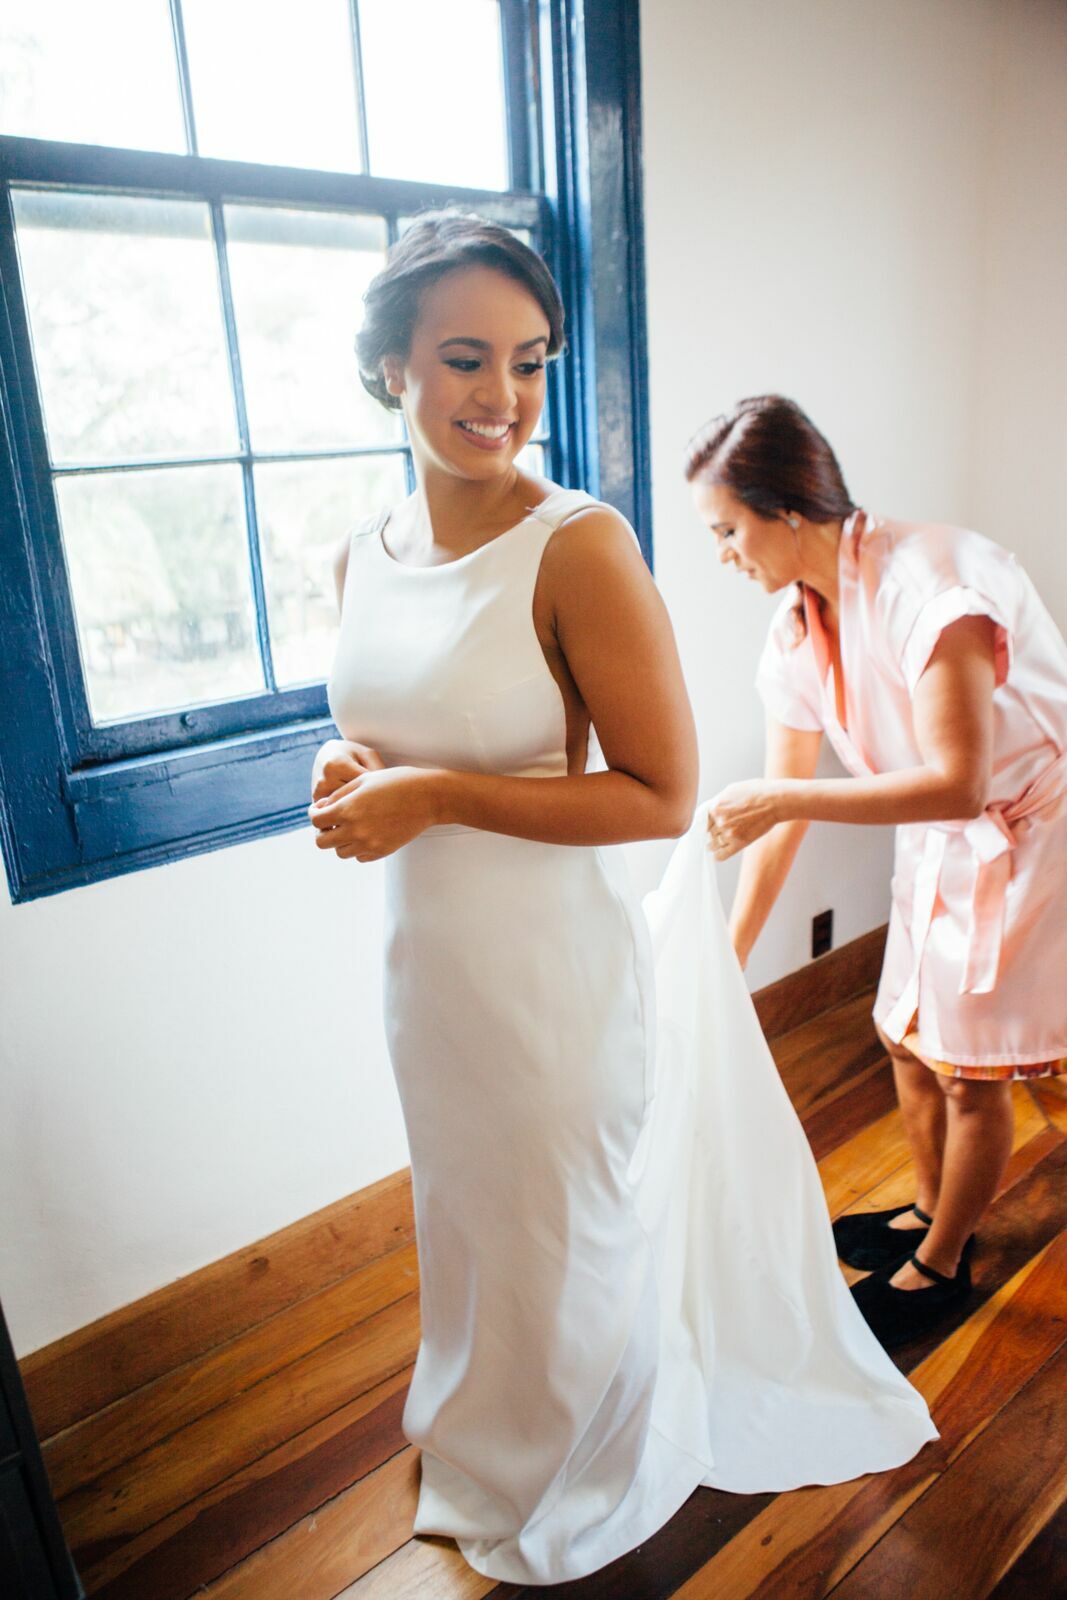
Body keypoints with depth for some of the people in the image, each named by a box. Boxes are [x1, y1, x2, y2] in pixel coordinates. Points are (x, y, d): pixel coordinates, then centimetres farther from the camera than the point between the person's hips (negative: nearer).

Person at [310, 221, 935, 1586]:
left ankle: (570, 1489, 53)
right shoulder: (364, 555, 1)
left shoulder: (579, 548, -20)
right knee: (466, 1209, 29)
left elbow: (661, 797, -20)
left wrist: (434, 796, -23)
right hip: (422, 960, 6)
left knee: (573, 1239, 19)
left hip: (552, 966, -6)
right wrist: (350, 768, -9)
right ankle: (480, 1427, 62)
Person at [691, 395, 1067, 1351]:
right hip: (943, 839, 7)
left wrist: (787, 798, -33)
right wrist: (732, 951, 1)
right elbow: (781, 800, -1)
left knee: (970, 1069, 4)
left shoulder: (928, 582, -30)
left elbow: (957, 783, -33)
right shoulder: (797, 625, -5)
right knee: (908, 1038, 16)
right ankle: (931, 1212, 42)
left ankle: (939, 1266, 27)